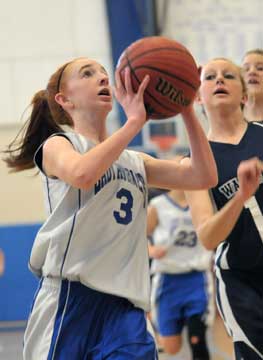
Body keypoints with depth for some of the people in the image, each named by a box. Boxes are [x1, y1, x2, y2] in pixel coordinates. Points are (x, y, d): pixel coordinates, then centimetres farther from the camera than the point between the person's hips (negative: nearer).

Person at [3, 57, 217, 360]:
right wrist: (134, 122, -16)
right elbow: (82, 174, -19)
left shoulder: (134, 162, 22)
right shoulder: (57, 144, 6)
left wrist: (187, 110, 6)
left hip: (125, 303, 4)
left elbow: (203, 176, 12)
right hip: (70, 295, -4)